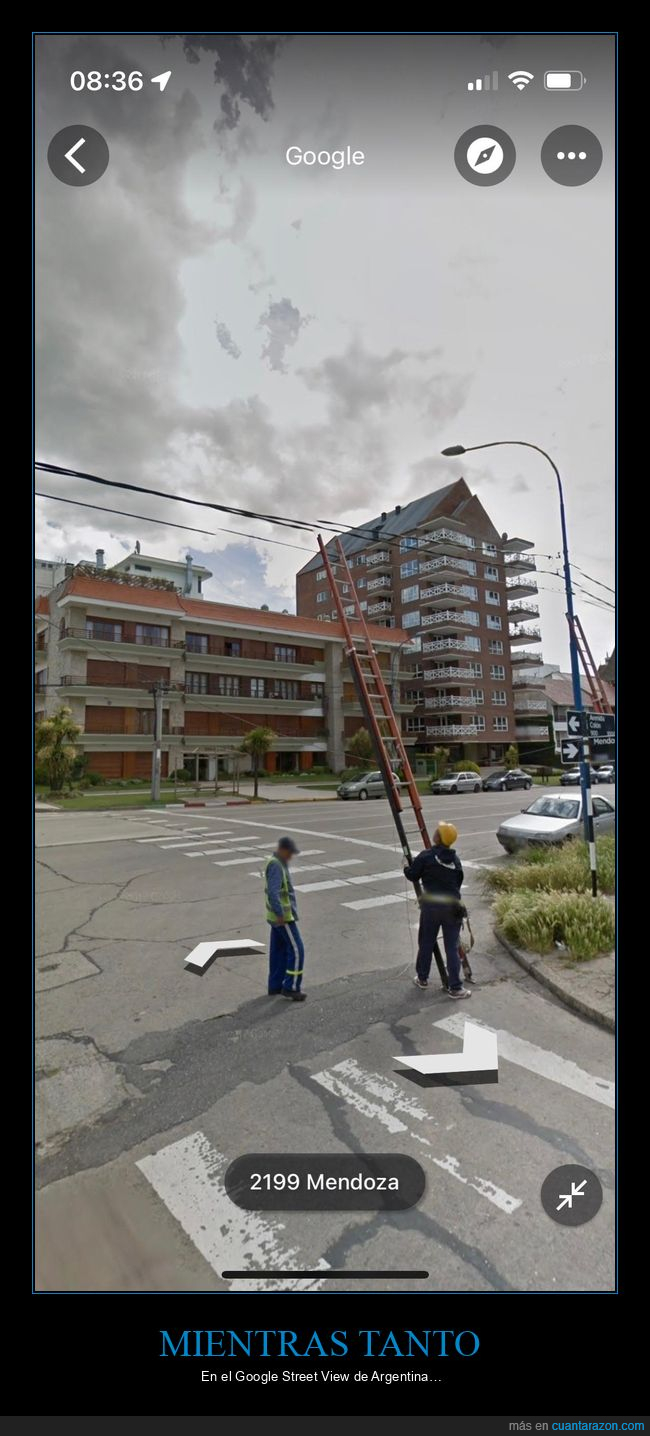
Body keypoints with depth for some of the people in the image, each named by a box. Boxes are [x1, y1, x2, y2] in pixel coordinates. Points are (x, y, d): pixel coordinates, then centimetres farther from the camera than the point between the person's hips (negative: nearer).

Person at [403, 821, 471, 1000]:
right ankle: (455, 988, 10)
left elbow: (412, 876, -2)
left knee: (426, 943, 15)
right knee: (452, 948, 7)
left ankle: (422, 978, 30)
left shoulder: (426, 856, -9)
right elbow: (458, 882, 11)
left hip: (430, 905, -2)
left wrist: (407, 867, 18)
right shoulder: (455, 859, 6)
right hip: (452, 906, 2)